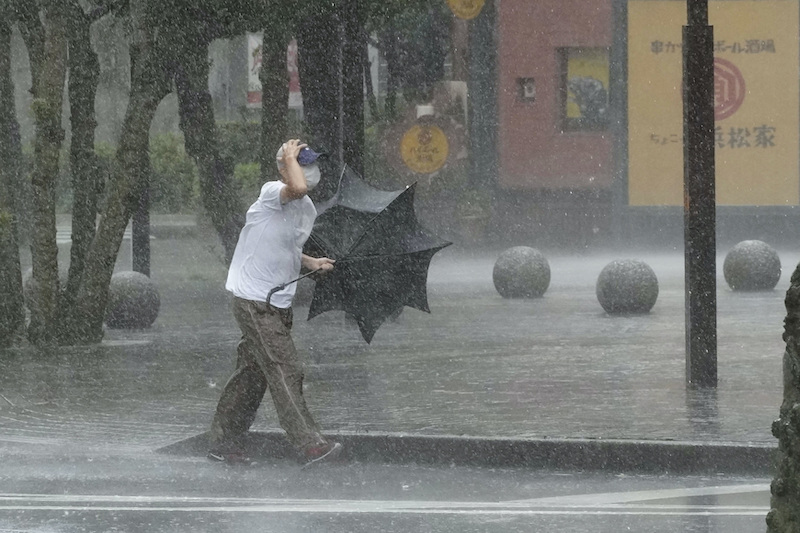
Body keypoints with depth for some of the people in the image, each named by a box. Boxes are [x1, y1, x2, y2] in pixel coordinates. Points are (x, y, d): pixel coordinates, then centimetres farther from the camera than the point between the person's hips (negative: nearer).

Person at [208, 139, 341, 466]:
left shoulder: (308, 210, 13)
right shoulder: (271, 193, -14)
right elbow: (297, 188, -38)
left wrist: (311, 263, 10)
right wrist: (290, 157, -20)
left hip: (280, 304, 9)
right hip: (254, 301, -9)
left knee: (254, 375, 14)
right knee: (285, 371, -13)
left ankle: (223, 442, 23)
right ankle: (309, 444, -16)